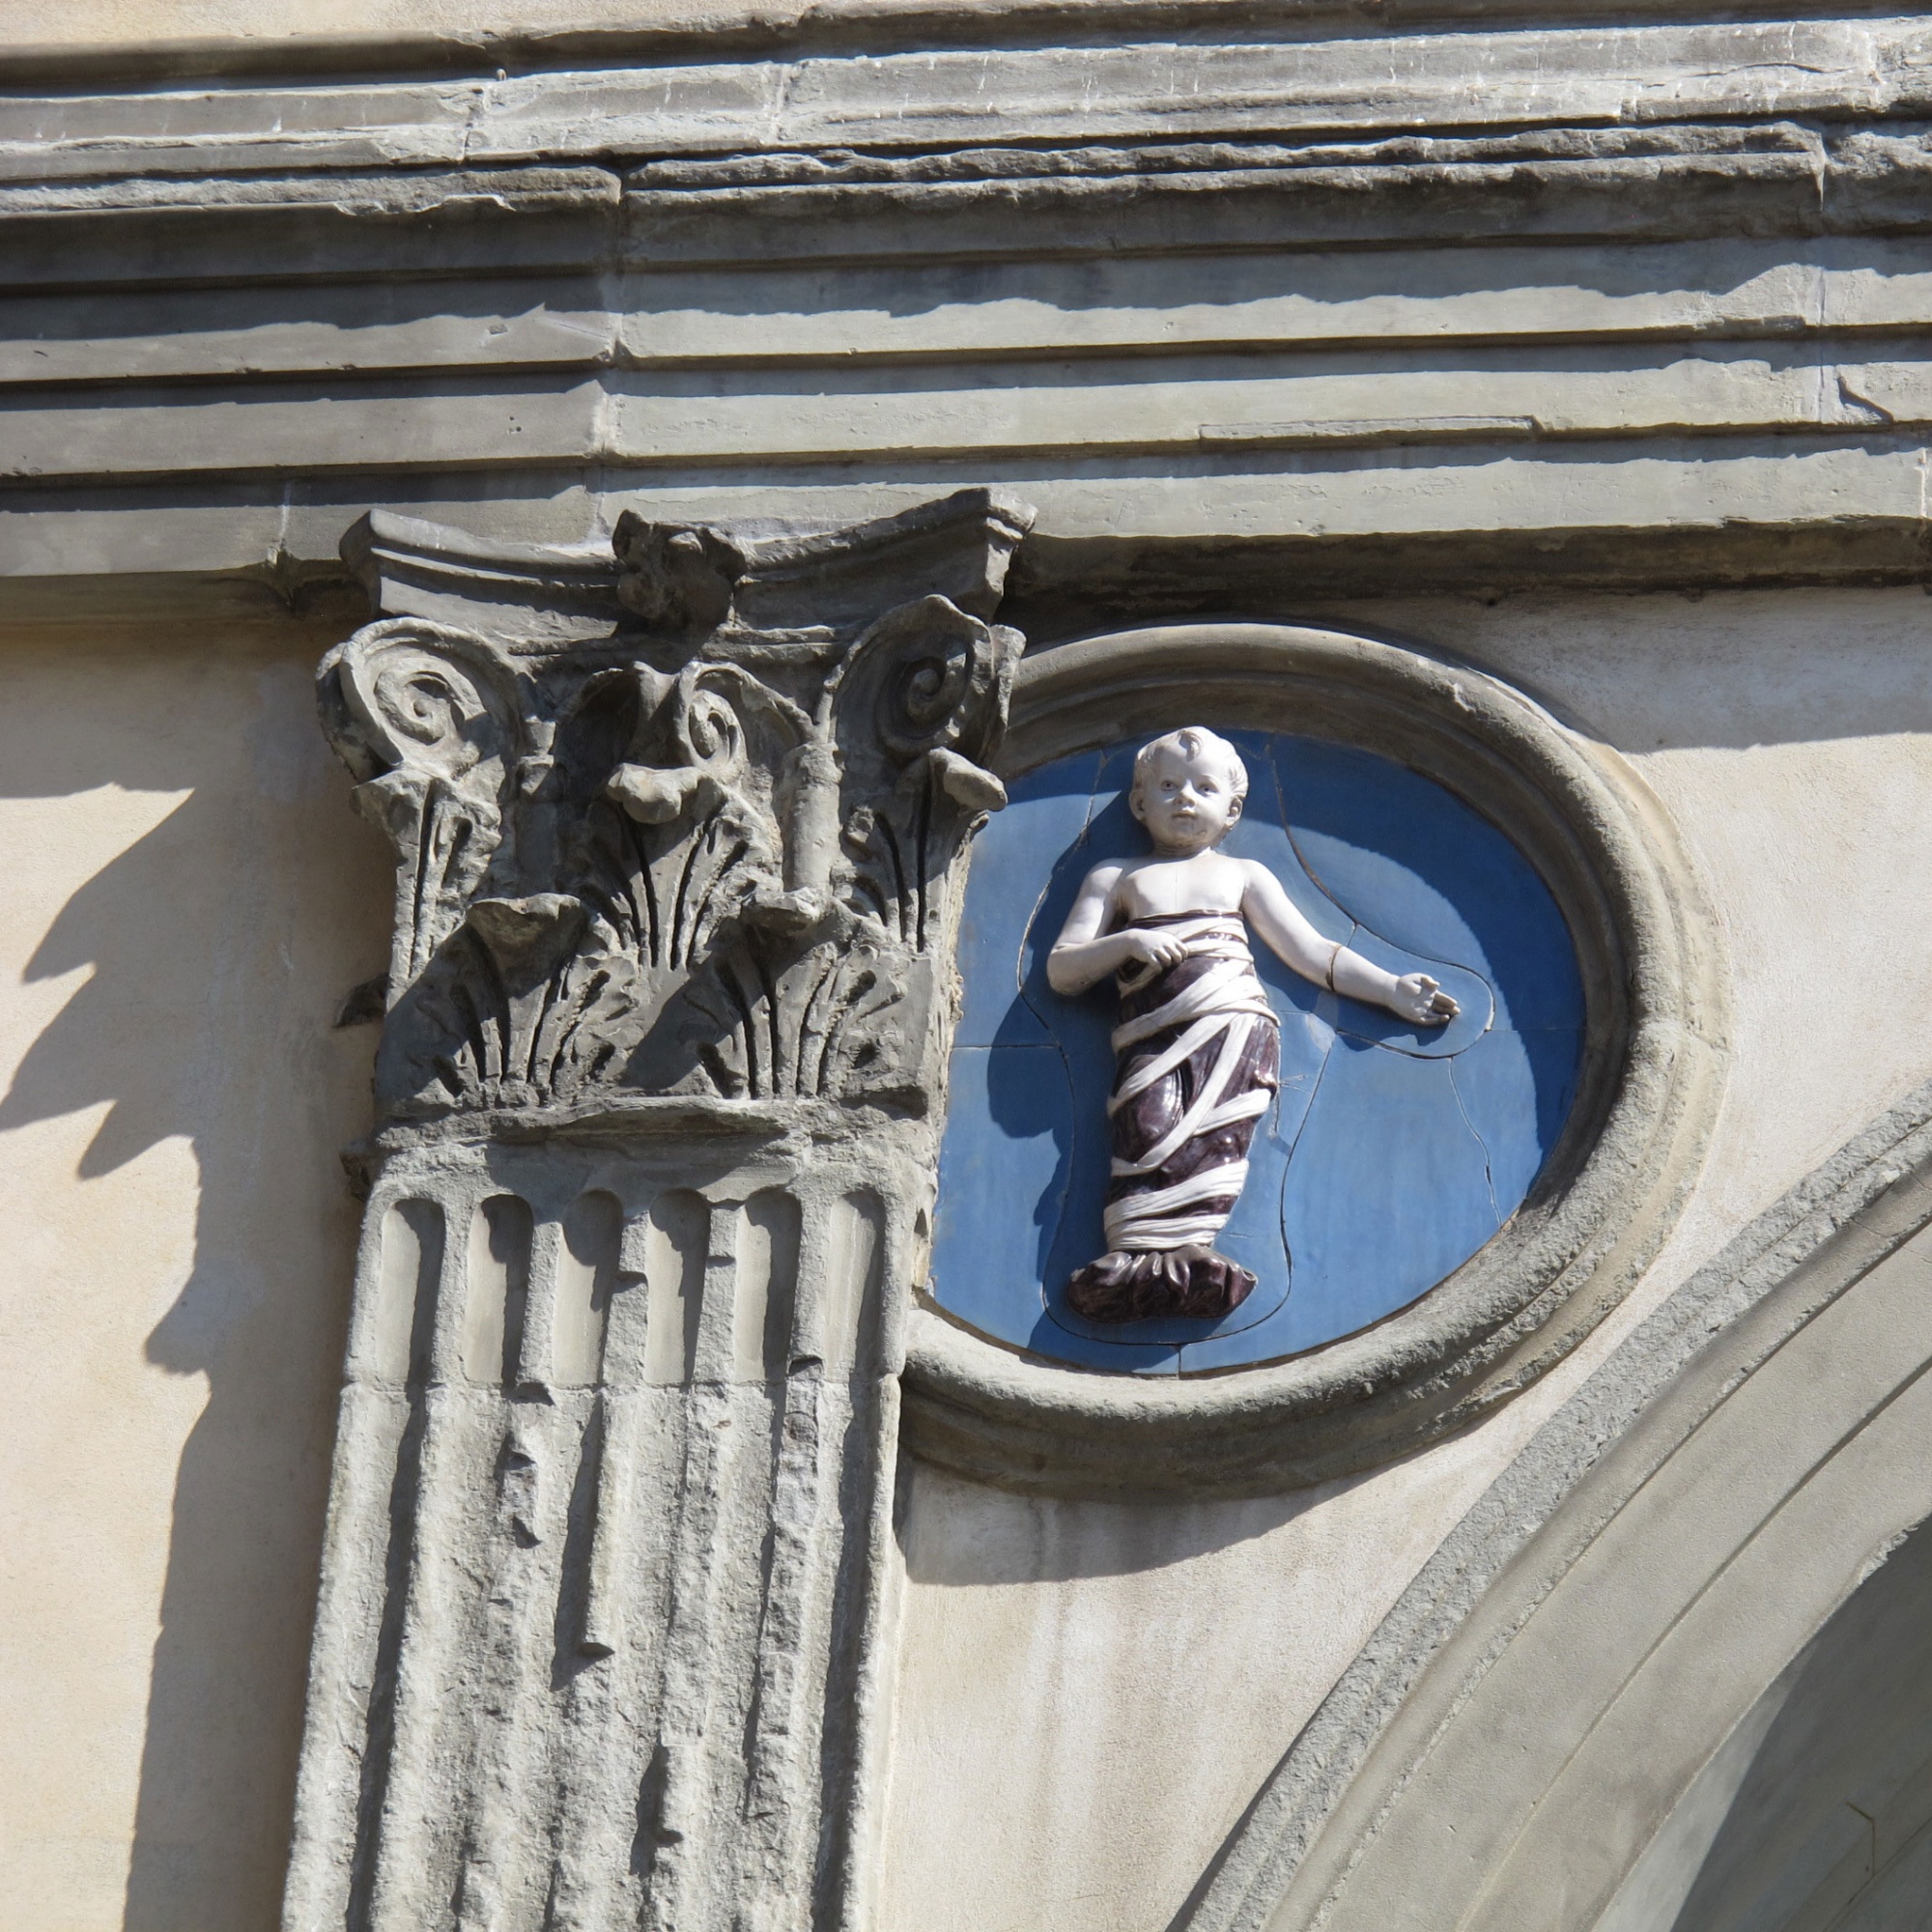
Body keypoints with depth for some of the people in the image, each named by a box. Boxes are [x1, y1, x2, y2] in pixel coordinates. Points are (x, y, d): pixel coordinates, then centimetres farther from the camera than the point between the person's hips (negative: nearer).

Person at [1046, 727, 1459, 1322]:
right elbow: (1061, 971, 17)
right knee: (1149, 1123, -29)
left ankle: (1187, 1247, -41)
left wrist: (1391, 988, 11)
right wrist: (1127, 944, -1)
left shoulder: (1243, 874, 29)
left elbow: (1311, 952, 23)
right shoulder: (1114, 877, 26)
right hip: (1151, 1037, 0)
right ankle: (1140, 1251, -42)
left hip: (1234, 1023, 1)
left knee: (1215, 1130, -26)